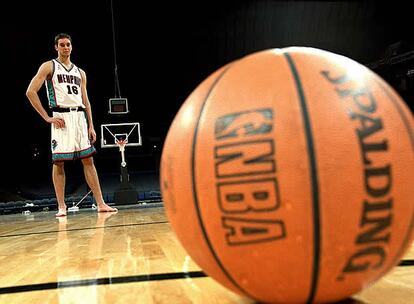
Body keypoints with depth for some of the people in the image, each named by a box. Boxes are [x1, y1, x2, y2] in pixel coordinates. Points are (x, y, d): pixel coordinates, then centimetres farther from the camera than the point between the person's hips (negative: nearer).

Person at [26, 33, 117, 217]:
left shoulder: (80, 72, 19)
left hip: (80, 117, 4)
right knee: (59, 162, -2)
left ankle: (100, 204, 3)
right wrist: (47, 117, -9)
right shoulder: (49, 66, 5)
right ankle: (61, 206, 7)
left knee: (88, 160, 1)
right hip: (61, 117, -4)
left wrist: (91, 126, 10)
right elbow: (31, 92, -3)